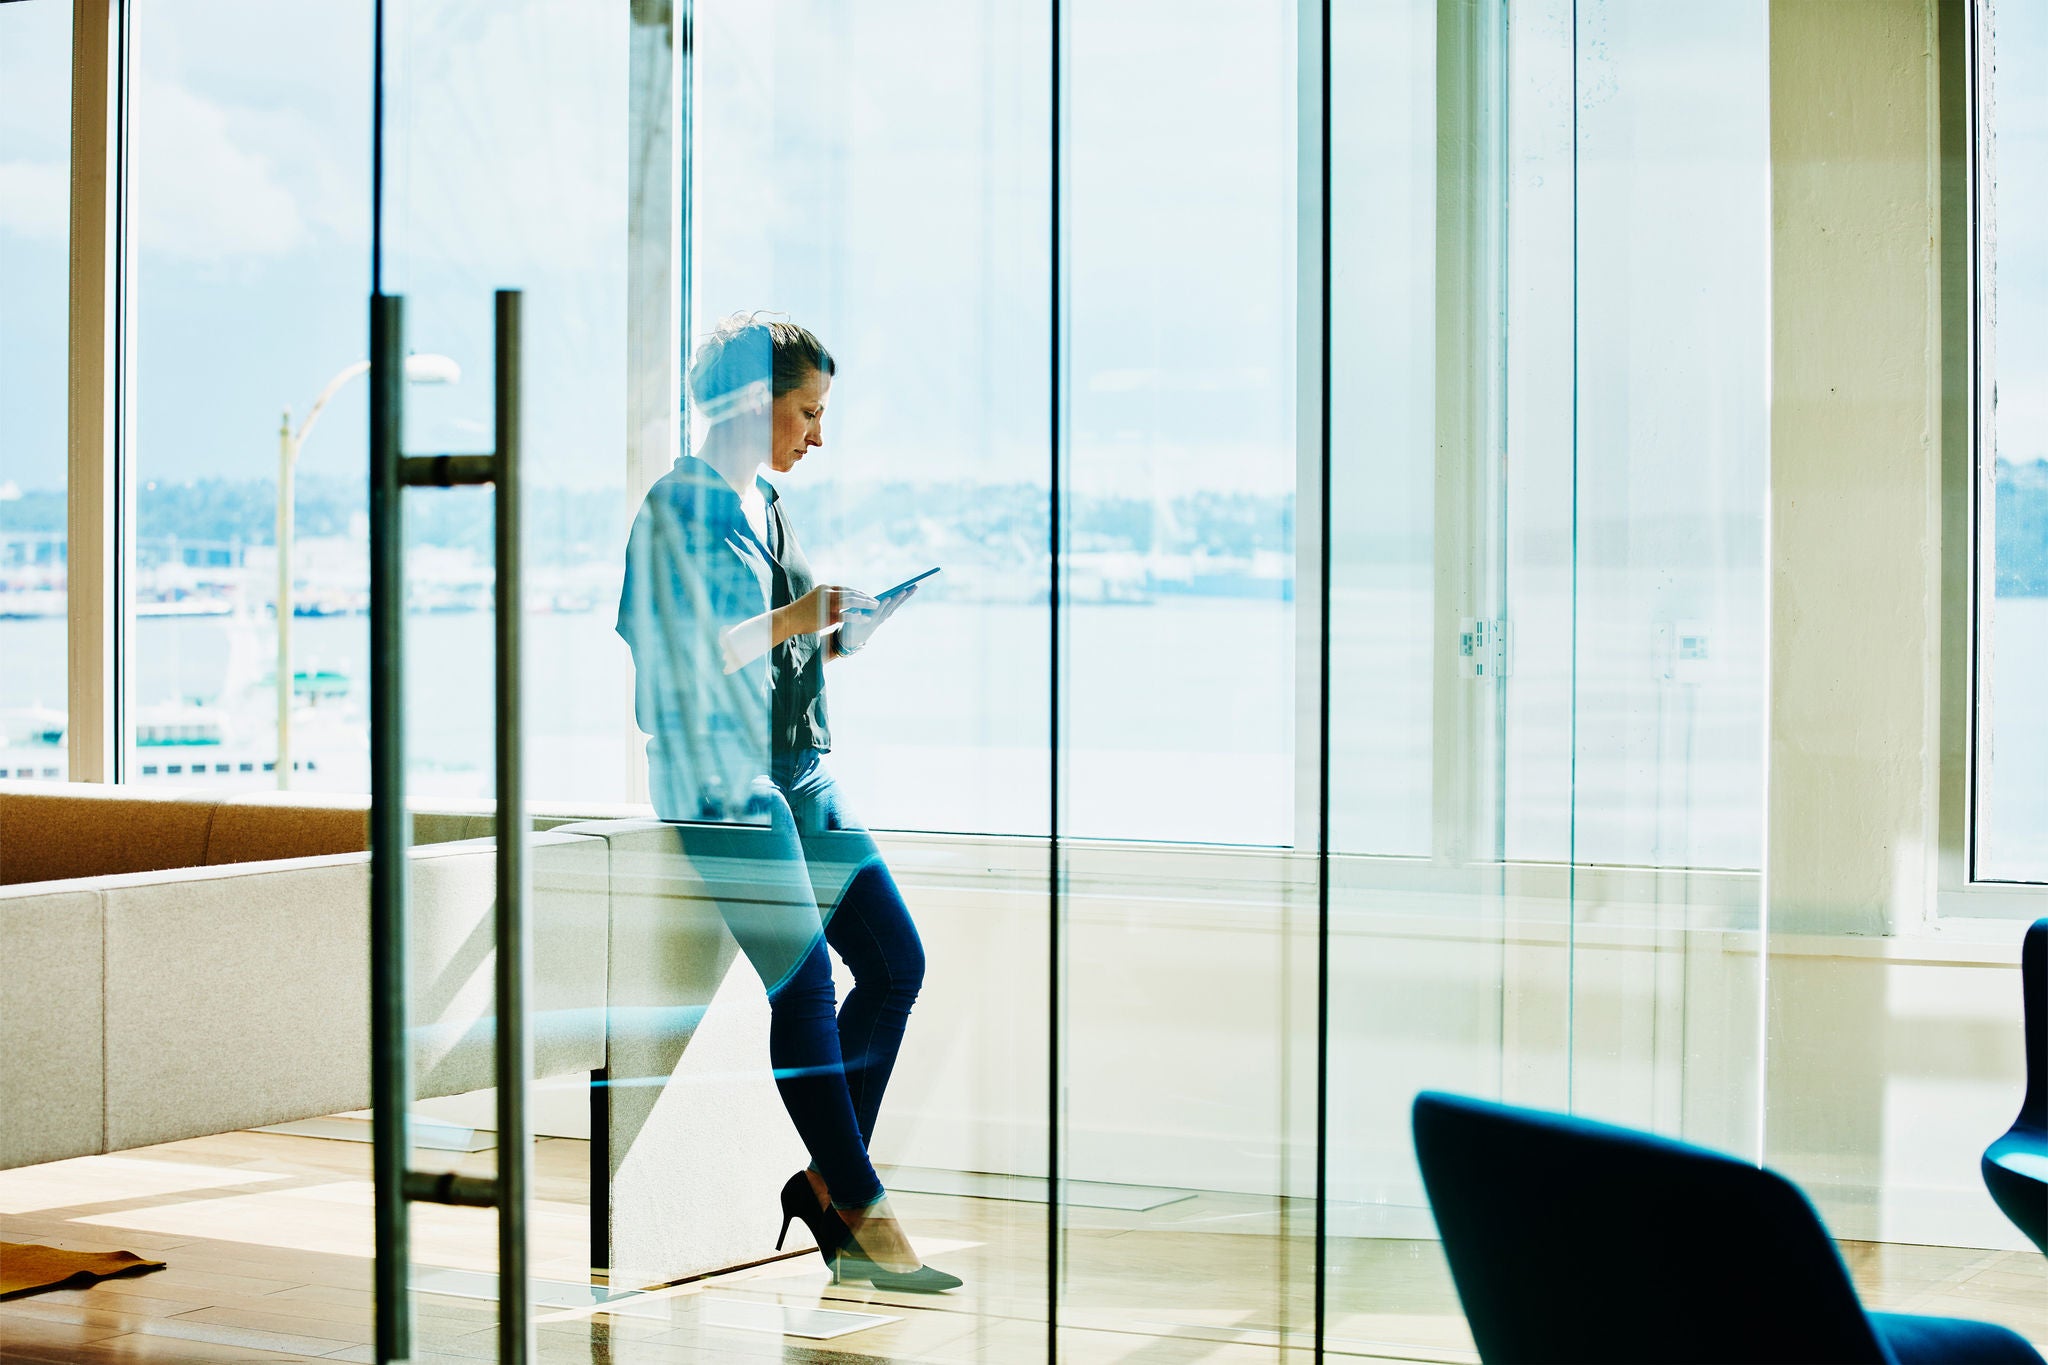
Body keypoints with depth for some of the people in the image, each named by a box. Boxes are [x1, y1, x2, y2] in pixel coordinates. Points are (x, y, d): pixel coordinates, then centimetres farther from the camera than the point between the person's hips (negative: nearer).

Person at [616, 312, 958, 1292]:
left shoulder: (763, 504, 18)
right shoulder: (681, 504, -9)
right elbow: (685, 656, -16)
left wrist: (840, 638, 5)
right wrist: (795, 619, -18)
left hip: (797, 770, 9)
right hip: (720, 775, -9)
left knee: (896, 962, 3)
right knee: (805, 985, -8)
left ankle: (827, 1184, 11)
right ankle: (865, 1218, -2)